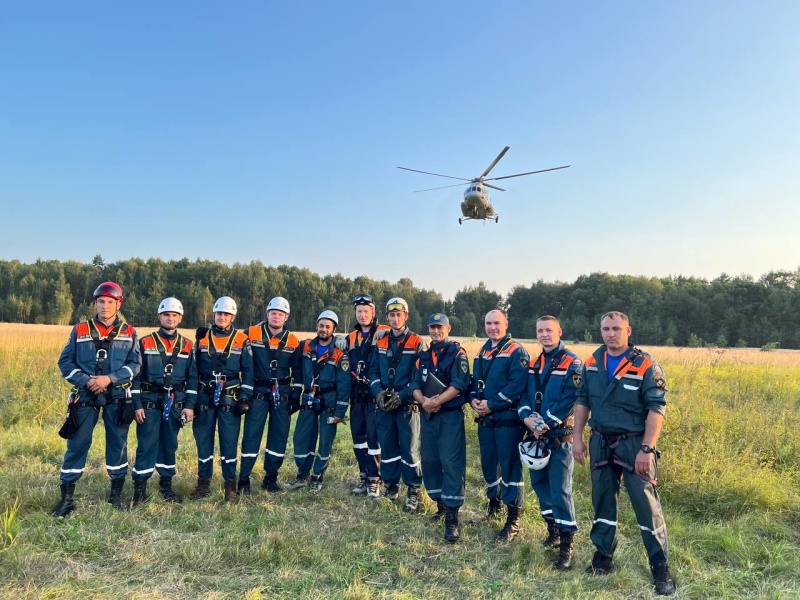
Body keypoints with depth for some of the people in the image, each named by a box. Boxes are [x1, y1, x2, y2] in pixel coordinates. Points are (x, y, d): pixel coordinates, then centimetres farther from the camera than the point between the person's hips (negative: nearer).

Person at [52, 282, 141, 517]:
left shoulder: (128, 333, 4)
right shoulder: (79, 331, 5)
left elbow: (135, 364, -2)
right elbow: (65, 362, 2)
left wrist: (110, 379, -16)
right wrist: (86, 381, -13)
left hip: (118, 397, 0)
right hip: (85, 396, 0)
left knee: (118, 444, 7)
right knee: (77, 444, 1)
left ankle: (116, 494, 21)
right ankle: (66, 498, 12)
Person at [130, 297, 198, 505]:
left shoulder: (187, 346, 5)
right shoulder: (145, 343, 0)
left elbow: (192, 377, 6)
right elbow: (136, 375, -1)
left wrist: (190, 406, 0)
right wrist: (136, 404, -7)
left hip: (176, 401, 2)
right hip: (150, 400, -2)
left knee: (169, 444, 10)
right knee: (146, 444, -1)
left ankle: (166, 484, 22)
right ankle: (140, 487, 9)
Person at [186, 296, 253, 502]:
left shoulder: (242, 340, 2)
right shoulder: (202, 339, 7)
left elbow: (248, 371, 1)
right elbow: (193, 370, 9)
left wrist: (245, 397, -7)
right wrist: (191, 400, 5)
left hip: (230, 400, -2)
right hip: (204, 398, 2)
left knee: (229, 442, 0)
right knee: (203, 441, 7)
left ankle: (230, 485, 10)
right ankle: (203, 483, 20)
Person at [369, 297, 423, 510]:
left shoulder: (416, 343, -3)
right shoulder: (380, 342, 11)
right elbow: (373, 371, 10)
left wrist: (401, 397, -16)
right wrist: (378, 392, -7)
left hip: (407, 404, -4)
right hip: (384, 405, 4)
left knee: (409, 448, -1)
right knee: (387, 446, 11)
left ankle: (413, 491, 10)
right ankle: (391, 487, 24)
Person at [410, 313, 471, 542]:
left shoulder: (457, 353, -4)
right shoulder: (423, 356, 14)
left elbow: (459, 385, -15)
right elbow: (415, 385, 5)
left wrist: (437, 401, -20)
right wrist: (424, 401, -15)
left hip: (451, 416, -6)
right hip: (427, 415, 6)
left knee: (451, 463, -9)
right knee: (429, 461, 11)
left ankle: (452, 517, -8)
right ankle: (441, 505, 27)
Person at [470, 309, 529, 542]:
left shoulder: (516, 352, -9)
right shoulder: (482, 352, 15)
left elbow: (517, 385, -19)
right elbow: (475, 381, 20)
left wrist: (491, 404, -19)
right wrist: (473, 399, -1)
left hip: (508, 420, -7)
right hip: (484, 420, 7)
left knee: (510, 467, -4)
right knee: (488, 463, 17)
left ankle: (513, 520, 3)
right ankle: (494, 503, 37)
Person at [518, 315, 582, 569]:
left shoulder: (572, 364, -9)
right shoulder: (533, 364, 12)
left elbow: (570, 400, -18)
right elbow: (524, 395, 9)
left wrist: (545, 424, -20)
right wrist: (527, 418, -10)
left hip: (559, 436, -7)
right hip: (535, 435, 7)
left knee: (560, 489, -6)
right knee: (539, 482, 14)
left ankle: (566, 545, 2)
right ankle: (552, 530, 31)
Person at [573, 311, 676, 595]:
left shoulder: (645, 365, -12)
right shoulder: (592, 363, 3)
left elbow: (656, 409, -14)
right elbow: (582, 401, 10)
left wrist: (647, 449, -20)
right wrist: (577, 438, 7)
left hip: (633, 443, -4)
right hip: (601, 443, 5)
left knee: (647, 505, 0)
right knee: (602, 501, 14)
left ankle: (660, 566, 14)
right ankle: (603, 556, 29)